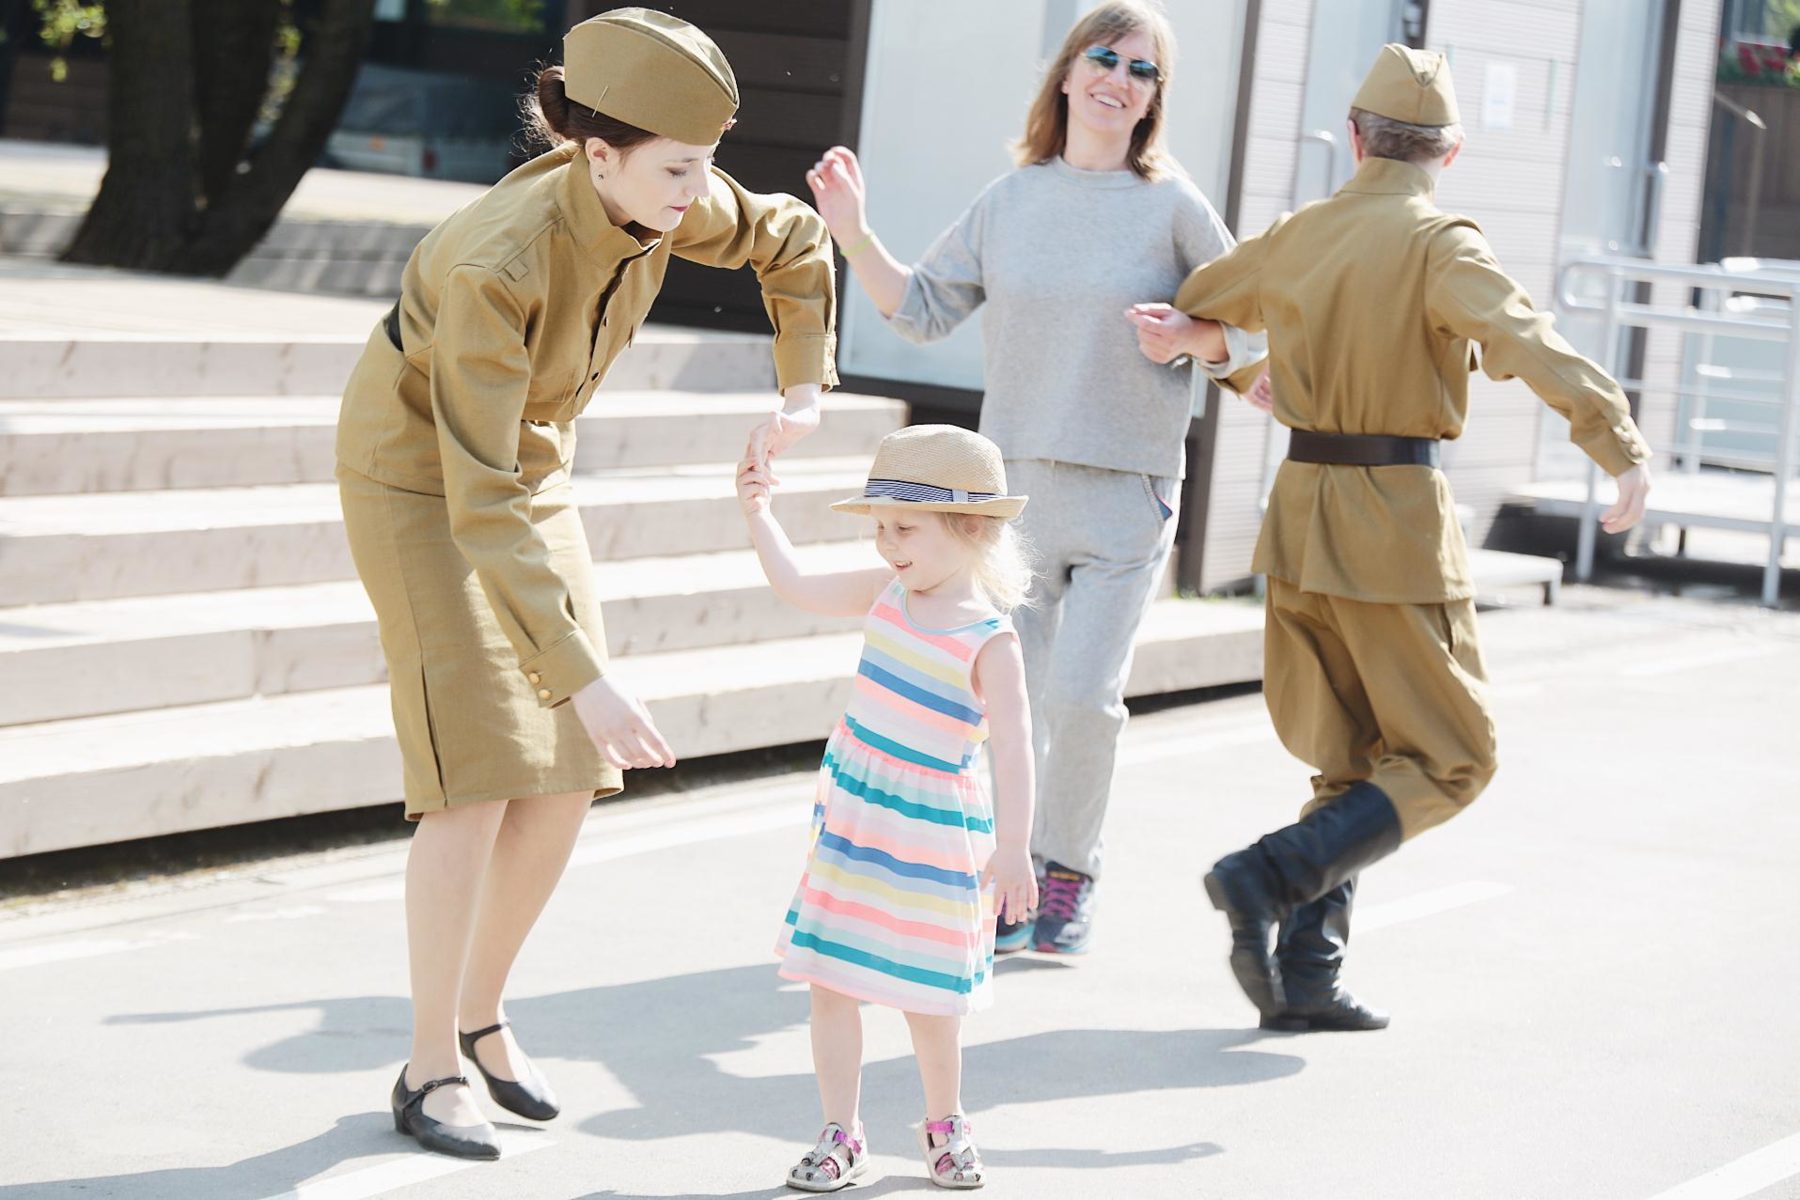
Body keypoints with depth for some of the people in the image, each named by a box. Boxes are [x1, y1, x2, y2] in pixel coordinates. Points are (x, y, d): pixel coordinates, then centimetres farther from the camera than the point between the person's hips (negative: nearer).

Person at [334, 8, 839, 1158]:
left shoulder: (671, 205, -18)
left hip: (529, 468, 7)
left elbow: (796, 242, 7)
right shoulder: (498, 265, -38)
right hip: (417, 481, -7)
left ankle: (481, 1012, 19)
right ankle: (431, 1070, -3)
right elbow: (481, 506, -39)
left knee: (569, 774, 1)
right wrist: (584, 680, -41)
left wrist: (804, 393, 1)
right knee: (477, 772, -15)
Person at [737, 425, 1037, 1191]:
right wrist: (757, 511, 3)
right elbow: (795, 586, 14)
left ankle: (944, 1122, 29)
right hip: (849, 819, 5)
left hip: (933, 833, -5)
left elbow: (1013, 744, -19)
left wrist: (1013, 847, -23)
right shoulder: (886, 593, 1)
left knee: (925, 991, 6)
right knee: (830, 979, 2)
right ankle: (840, 1135, 12)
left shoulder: (989, 639, -17)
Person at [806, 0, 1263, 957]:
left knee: (1084, 695, -10)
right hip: (1015, 482, 3)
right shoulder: (1010, 201, 7)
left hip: (1127, 491, -3)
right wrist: (853, 235, 0)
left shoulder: (1172, 208, -2)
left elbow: (1246, 330, 4)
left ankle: (1070, 876, 10)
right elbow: (922, 310, 12)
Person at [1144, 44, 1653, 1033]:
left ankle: (1304, 979, 8)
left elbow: (1185, 307, 27)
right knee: (1450, 761, 4)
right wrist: (1623, 450, -35)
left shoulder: (1295, 238, 9)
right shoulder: (1439, 246, -11)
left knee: (1352, 764, 16)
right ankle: (1270, 878, -13)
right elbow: (1524, 340, -28)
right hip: (1397, 519, -7)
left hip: (1301, 511, 7)